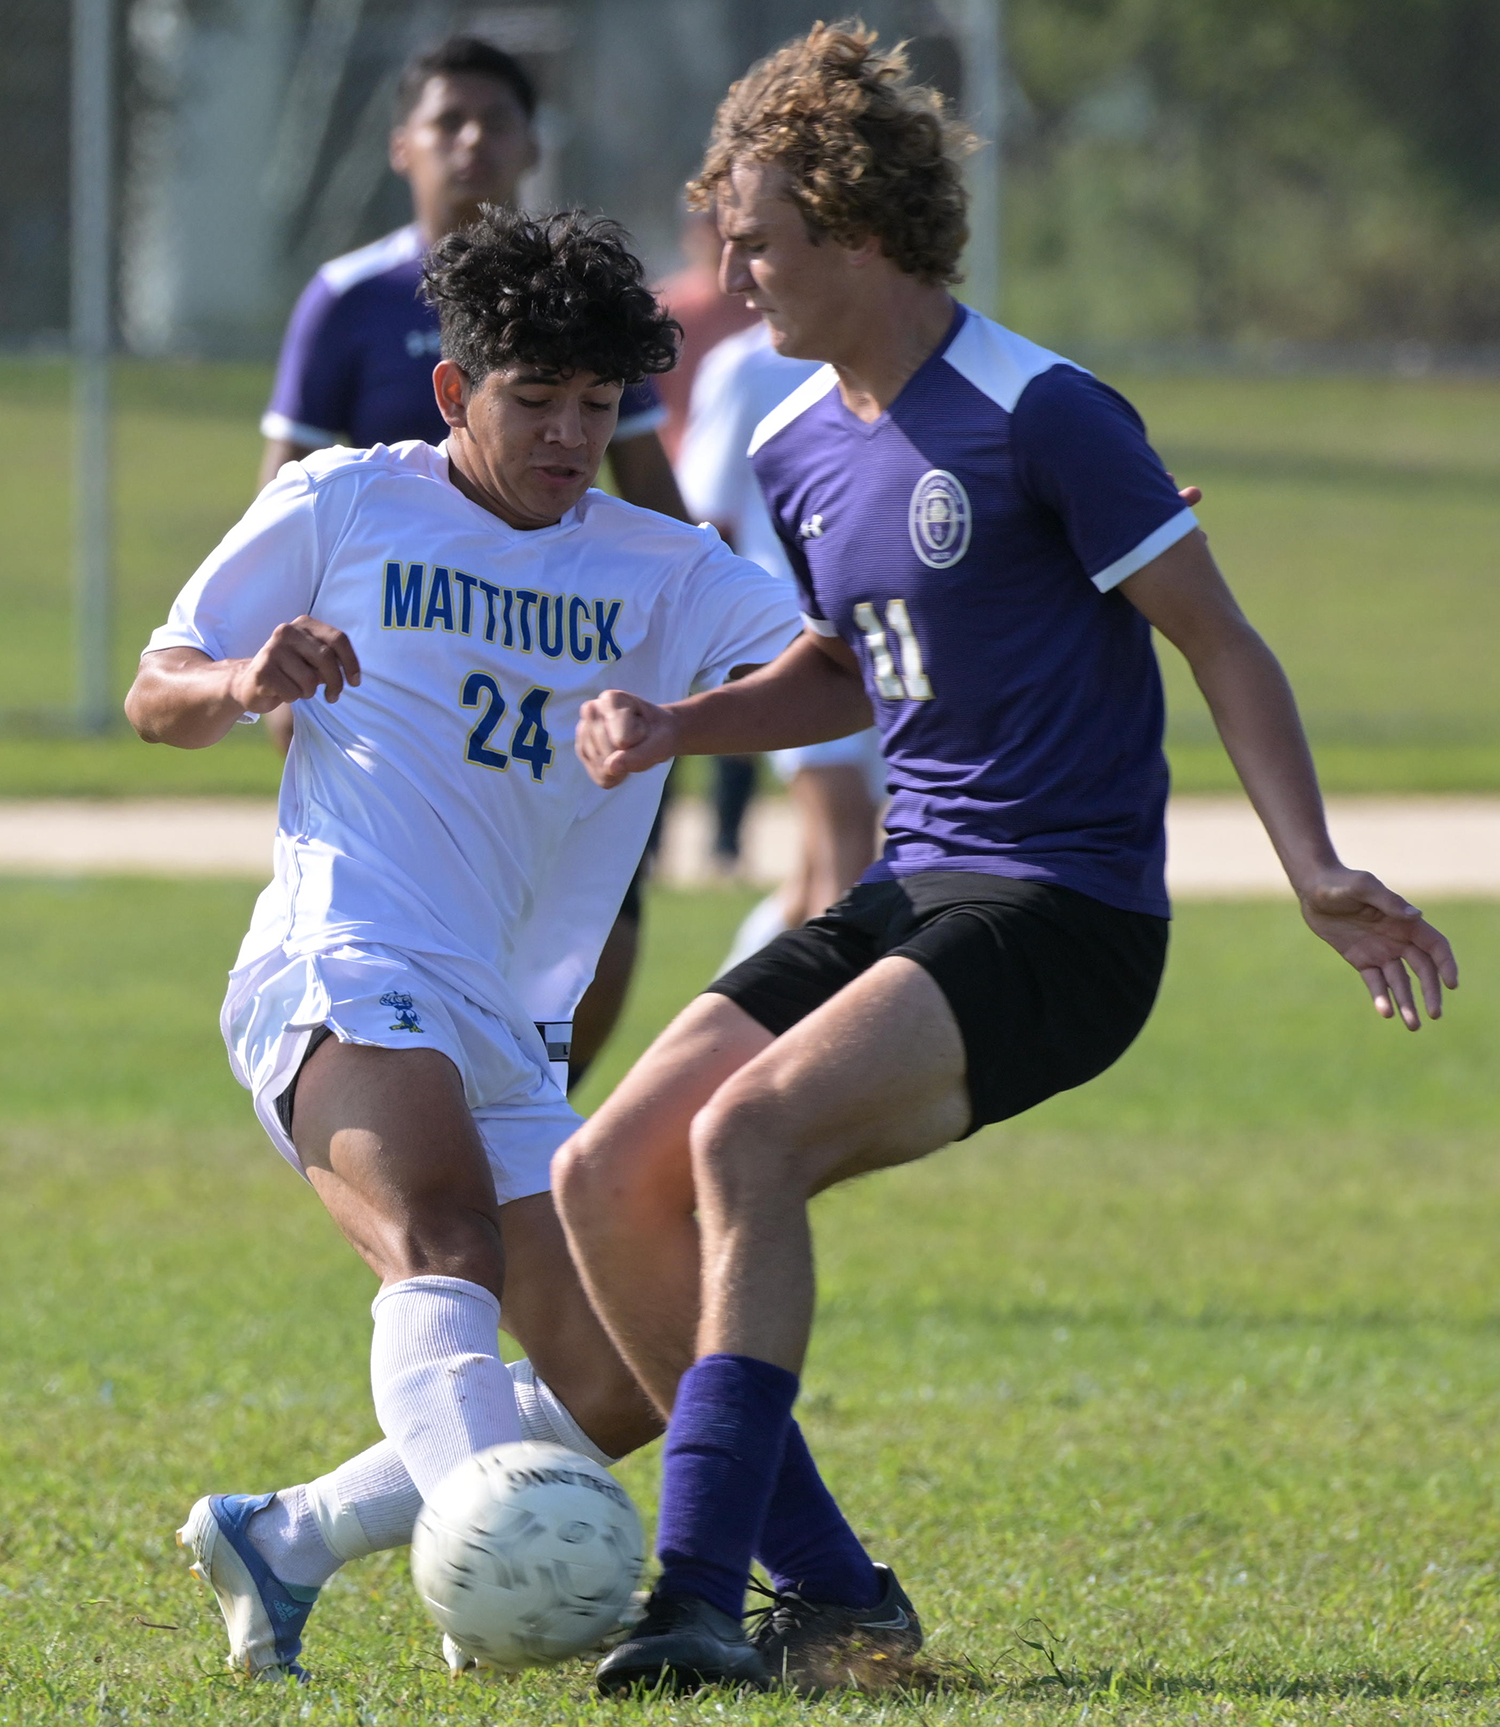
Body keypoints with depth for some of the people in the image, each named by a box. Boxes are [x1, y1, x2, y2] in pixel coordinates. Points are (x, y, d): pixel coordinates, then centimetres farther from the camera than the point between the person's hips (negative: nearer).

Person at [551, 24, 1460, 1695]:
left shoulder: (1042, 417, -13)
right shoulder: (796, 452, 11)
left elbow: (1219, 640, -10)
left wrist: (1314, 871, -21)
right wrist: (677, 727, 10)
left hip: (1062, 913, -8)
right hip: (907, 897, 8)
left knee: (748, 1133, -28)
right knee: (608, 1181, -5)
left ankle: (700, 1595, -28)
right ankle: (838, 1602, 0)